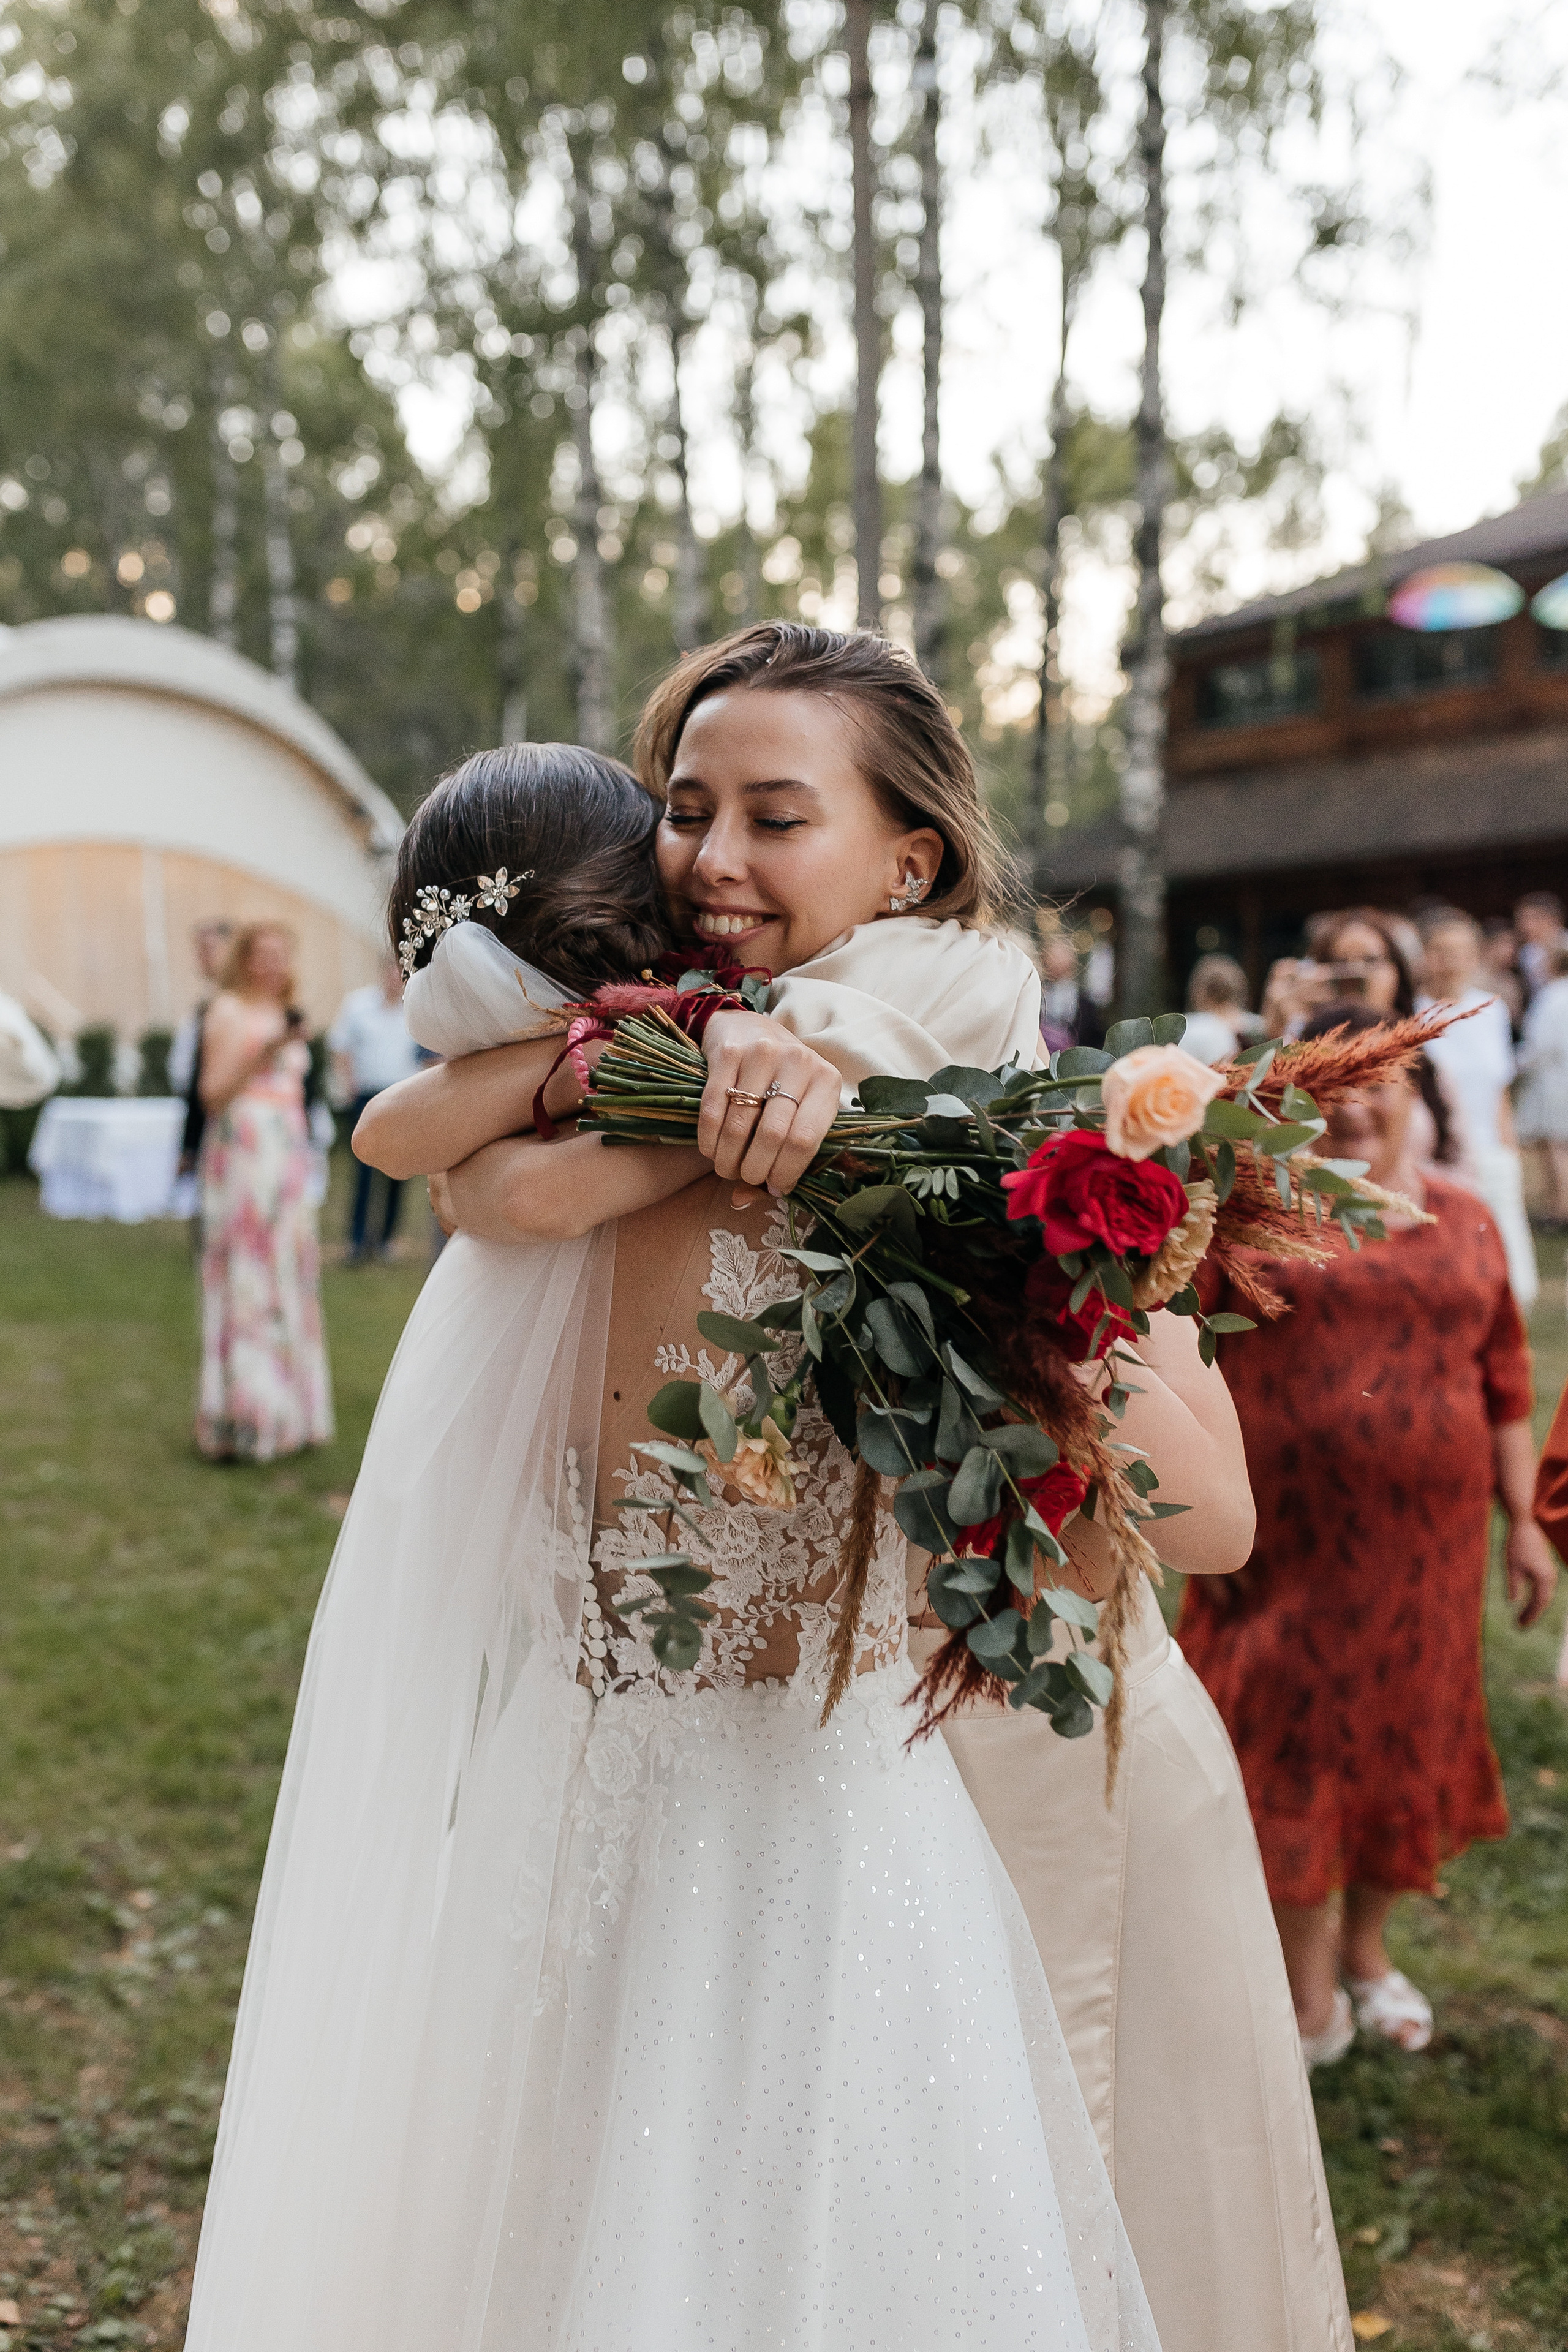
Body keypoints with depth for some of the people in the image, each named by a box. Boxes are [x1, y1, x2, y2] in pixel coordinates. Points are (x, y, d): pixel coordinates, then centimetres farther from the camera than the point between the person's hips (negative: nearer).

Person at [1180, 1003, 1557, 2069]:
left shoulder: (1465, 1222, 7)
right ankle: (1307, 1985, 20)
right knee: (1295, 1740, 4)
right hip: (1288, 1535, -3)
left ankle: (1366, 1947, 35)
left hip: (1425, 1537, 3)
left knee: (1403, 1733, 14)